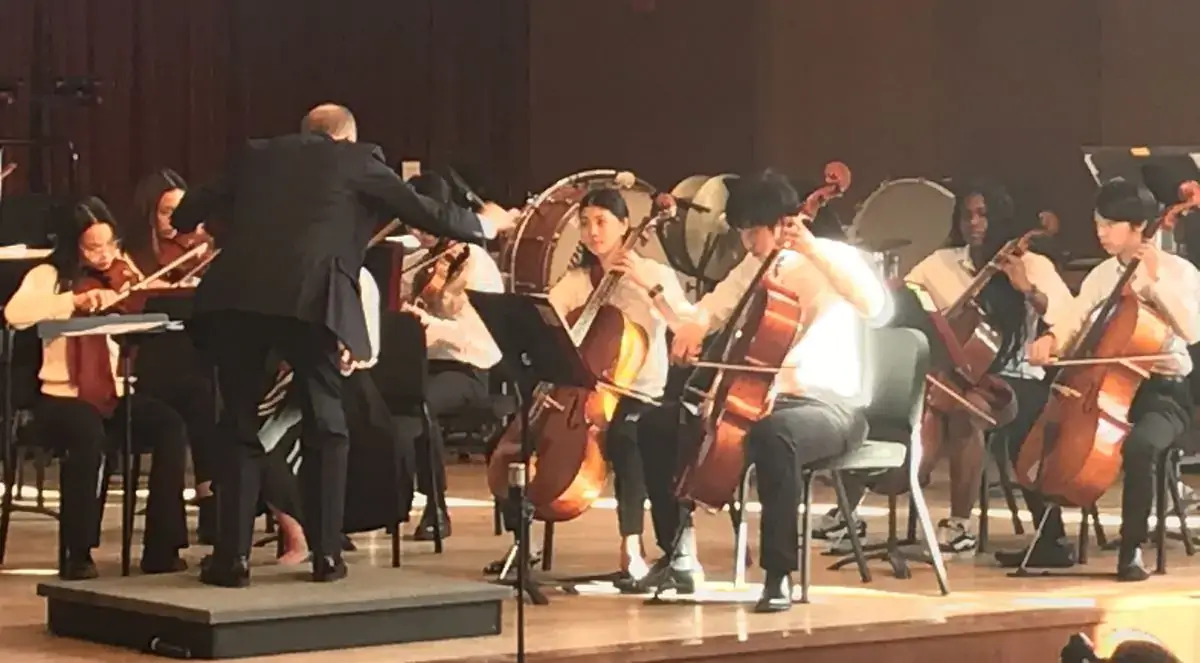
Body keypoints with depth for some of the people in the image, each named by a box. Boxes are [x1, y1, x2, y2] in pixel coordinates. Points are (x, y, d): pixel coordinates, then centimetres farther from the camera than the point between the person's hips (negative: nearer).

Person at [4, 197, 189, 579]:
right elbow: (15, 314, -22)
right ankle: (77, 553, -22)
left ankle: (162, 549, -18)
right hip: (62, 397, -3)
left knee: (170, 426, -24)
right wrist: (76, 300, -29)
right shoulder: (49, 276, -1)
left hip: (114, 396, 3)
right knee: (90, 433, -36)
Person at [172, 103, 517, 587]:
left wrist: (195, 220, 54)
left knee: (239, 427, 14)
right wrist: (485, 224, 39)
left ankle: (232, 555, 8)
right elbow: (428, 215, 20)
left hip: (234, 297, 2)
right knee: (325, 427, 14)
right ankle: (326, 553, 13)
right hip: (308, 301, -2)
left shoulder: (258, 155, 26)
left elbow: (186, 215, 29)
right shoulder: (358, 161, 18)